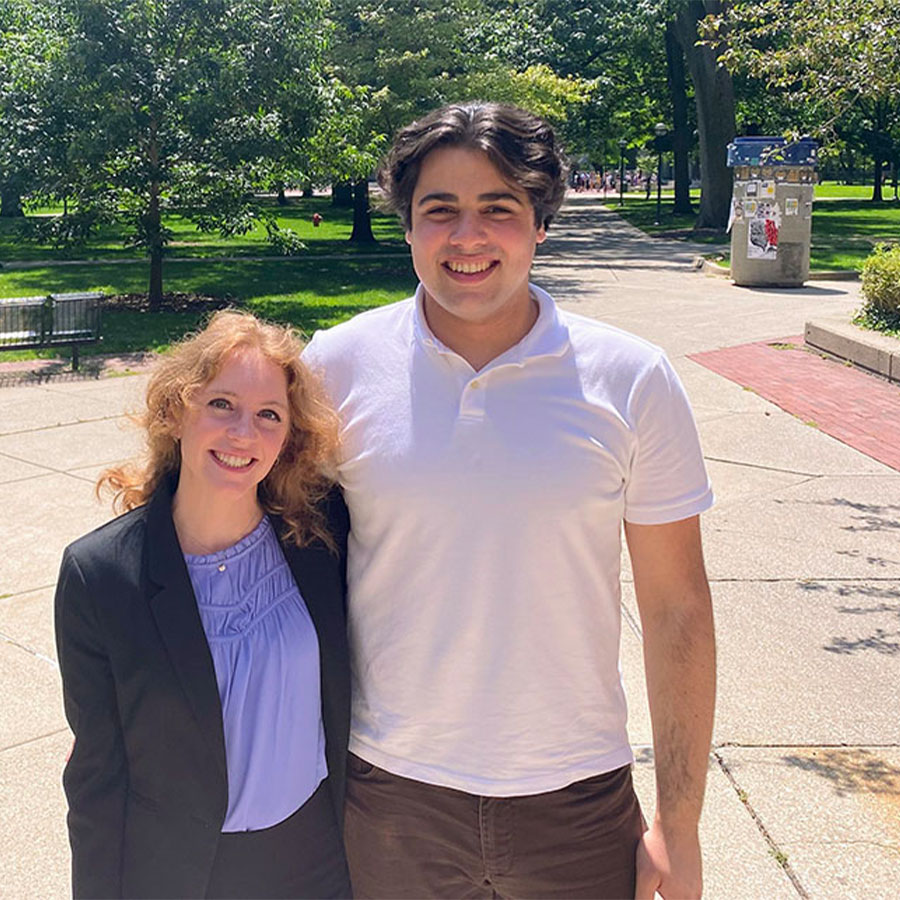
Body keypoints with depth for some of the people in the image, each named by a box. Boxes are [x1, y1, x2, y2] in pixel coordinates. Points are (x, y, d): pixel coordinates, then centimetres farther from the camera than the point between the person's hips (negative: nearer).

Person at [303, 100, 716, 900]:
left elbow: (676, 607, -3)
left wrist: (679, 827, -1)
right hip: (389, 792, 1)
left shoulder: (632, 379, -8)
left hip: (579, 802, 0)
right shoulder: (339, 364, -7)